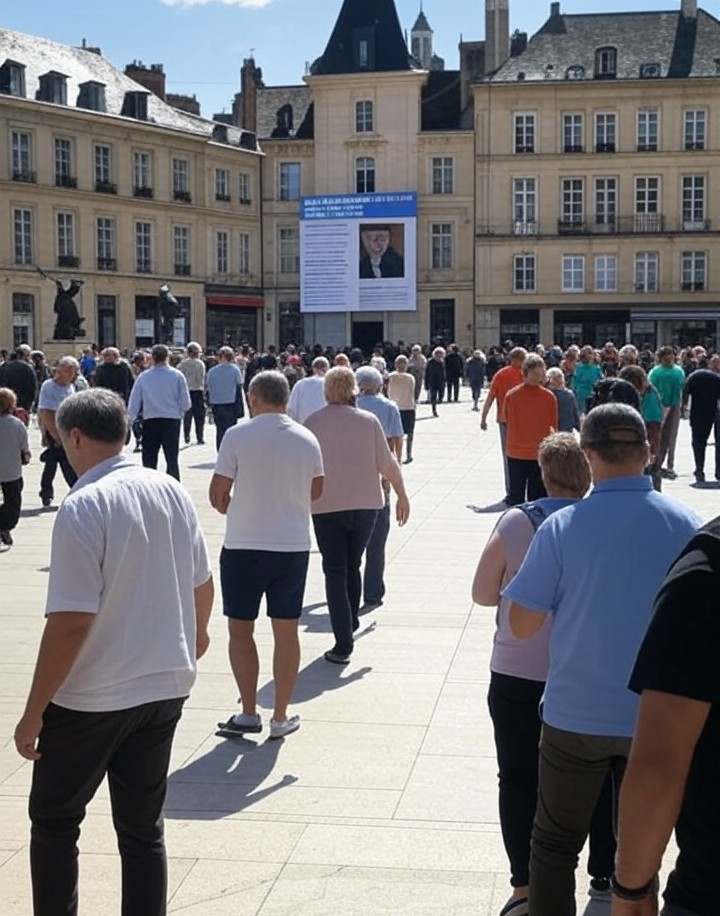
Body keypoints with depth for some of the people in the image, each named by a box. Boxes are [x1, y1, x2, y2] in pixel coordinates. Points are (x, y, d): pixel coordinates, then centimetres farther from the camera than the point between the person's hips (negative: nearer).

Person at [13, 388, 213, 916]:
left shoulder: (84, 507, -20)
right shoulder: (173, 493, 0)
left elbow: (72, 622, -22)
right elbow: (203, 585, 10)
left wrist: (34, 711, -12)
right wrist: (195, 635, 31)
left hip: (92, 697, -6)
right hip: (165, 685, 6)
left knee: (55, 821, 15)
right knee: (143, 826, 16)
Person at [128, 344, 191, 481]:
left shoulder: (143, 377, -2)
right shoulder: (177, 376, -4)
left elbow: (134, 404, 0)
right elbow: (186, 404, -3)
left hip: (149, 422, 1)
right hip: (172, 421, 0)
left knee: (149, 460, 9)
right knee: (172, 460, 6)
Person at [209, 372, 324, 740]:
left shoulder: (238, 435, -10)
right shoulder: (307, 439, 1)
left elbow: (218, 494, -8)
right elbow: (316, 491, 12)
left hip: (243, 546, -3)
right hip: (293, 546, 3)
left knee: (240, 629, 10)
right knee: (286, 631, 9)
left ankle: (248, 714, 10)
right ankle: (281, 717, 15)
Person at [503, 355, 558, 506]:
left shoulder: (511, 395, -9)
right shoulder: (549, 397, -12)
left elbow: (505, 419, 4)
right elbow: (553, 425, -3)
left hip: (516, 452, 1)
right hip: (540, 453, -1)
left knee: (516, 495, 11)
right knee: (537, 496, 7)